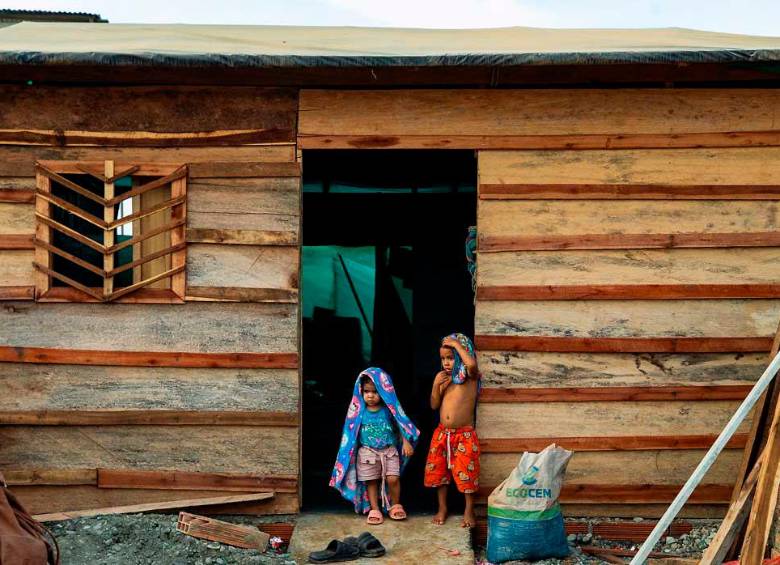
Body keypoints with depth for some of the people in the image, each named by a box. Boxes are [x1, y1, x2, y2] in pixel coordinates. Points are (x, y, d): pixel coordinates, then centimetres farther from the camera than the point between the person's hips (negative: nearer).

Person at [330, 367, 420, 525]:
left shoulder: (389, 409, -7)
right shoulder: (359, 411, -5)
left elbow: (401, 425, -2)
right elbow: (352, 432, 2)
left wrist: (406, 442, -12)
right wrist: (351, 452, 3)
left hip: (389, 450, -1)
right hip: (368, 452, 1)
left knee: (393, 479, -9)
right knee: (371, 481, 6)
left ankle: (395, 505, 13)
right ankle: (374, 509, 19)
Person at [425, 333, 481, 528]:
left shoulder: (471, 377, -8)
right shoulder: (441, 377, 4)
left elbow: (471, 364, -33)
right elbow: (434, 405, 6)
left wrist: (457, 344, -22)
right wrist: (437, 386, -10)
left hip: (464, 434, -5)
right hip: (442, 433, 5)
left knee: (467, 472, -1)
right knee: (439, 471, 10)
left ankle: (469, 511, 15)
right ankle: (442, 508, 26)